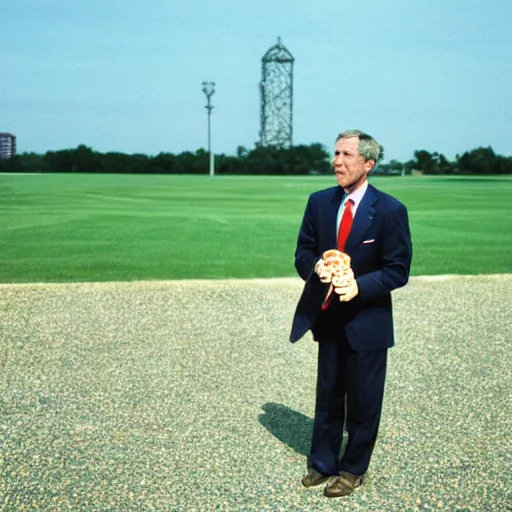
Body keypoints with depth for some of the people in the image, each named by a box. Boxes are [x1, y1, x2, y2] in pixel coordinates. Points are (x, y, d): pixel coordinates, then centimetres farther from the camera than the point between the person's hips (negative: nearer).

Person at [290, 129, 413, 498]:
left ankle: (353, 469, 26)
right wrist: (315, 267, -17)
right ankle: (322, 463, 32)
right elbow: (303, 252, 6)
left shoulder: (390, 210, -13)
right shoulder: (319, 202, 0)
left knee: (363, 399, 9)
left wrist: (359, 286, -25)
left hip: (367, 319, -4)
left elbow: (398, 270, -12)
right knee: (327, 394, 16)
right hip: (327, 316, 4)